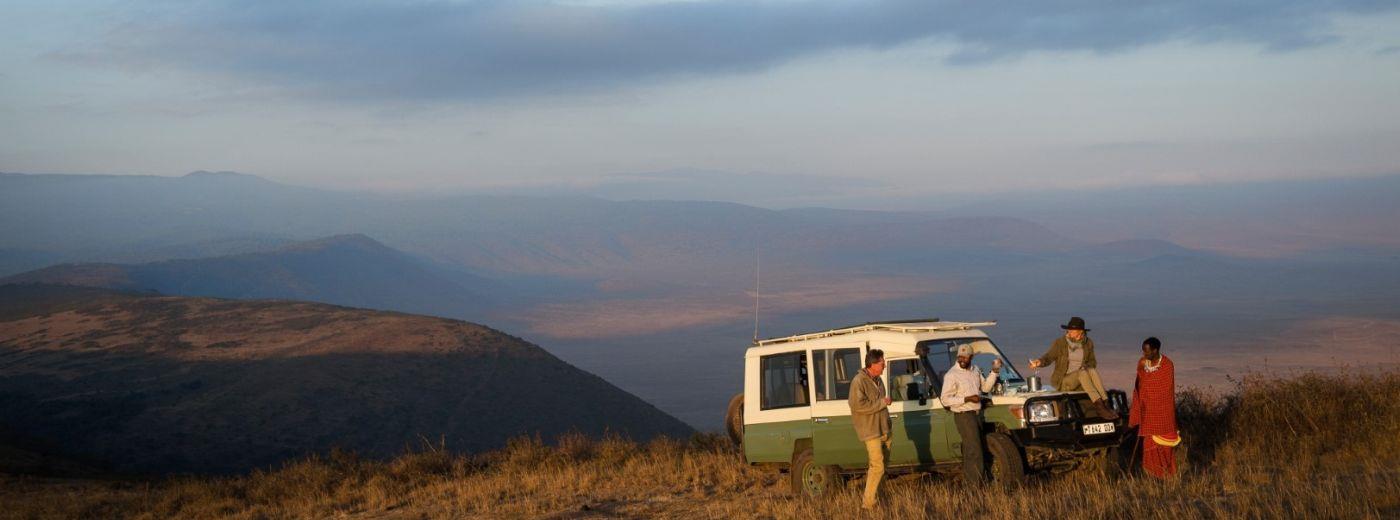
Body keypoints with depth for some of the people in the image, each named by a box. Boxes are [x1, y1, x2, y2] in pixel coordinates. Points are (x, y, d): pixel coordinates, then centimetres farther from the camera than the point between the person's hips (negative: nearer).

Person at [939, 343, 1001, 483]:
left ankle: (969, 480, 19)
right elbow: (945, 399, -15)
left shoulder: (975, 371, 11)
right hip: (963, 415, -8)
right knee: (975, 451, -11)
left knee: (969, 451, 13)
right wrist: (967, 399, -21)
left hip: (977, 413, 8)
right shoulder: (951, 375, -12)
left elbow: (985, 387, 21)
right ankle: (978, 484, -10)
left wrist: (994, 371, 8)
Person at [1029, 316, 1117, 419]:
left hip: (1080, 381, 3)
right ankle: (1099, 407, -44)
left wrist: (1087, 366, -9)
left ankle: (1106, 405, -39)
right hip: (1062, 382, -3)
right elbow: (1048, 357, -12)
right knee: (1082, 372, -32)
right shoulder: (1059, 343, -4)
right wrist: (1039, 362, -34)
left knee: (1092, 371, -29)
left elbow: (1092, 361, 14)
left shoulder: (1088, 343, 7)